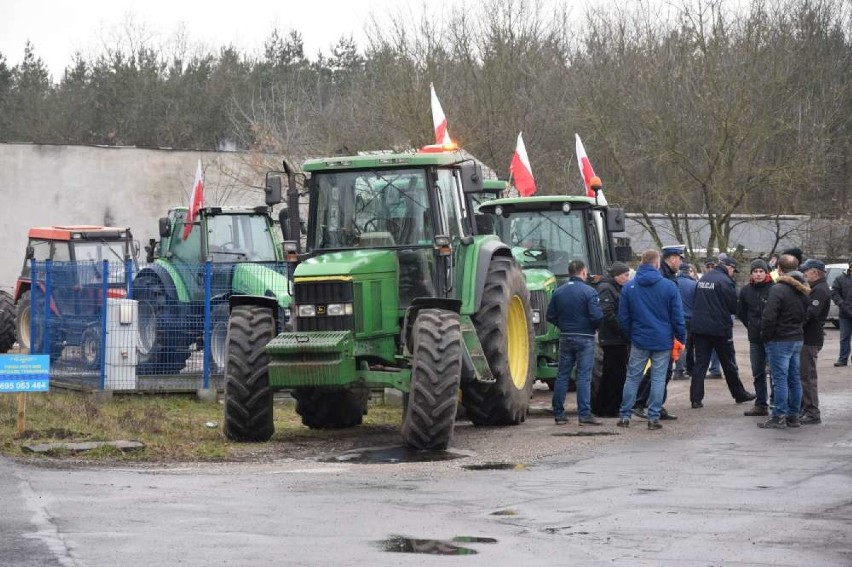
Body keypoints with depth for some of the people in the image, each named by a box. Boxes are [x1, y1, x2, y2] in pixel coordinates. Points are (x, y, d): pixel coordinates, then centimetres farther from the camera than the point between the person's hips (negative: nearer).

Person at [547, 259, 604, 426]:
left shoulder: (558, 292, 4)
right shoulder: (589, 291, -11)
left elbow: (550, 316, 4)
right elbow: (597, 316, -18)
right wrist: (596, 327, 2)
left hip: (565, 337, 5)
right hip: (584, 337, -5)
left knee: (562, 375, 9)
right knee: (584, 377, -3)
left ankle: (558, 413, 11)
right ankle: (584, 414, -7)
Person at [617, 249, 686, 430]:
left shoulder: (629, 287, -1)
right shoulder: (669, 286, -6)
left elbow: (623, 318, 4)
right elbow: (677, 317, -4)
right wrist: (681, 338, 5)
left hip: (639, 341, 2)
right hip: (663, 341, -1)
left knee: (632, 378, 9)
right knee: (658, 379, 4)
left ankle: (624, 416, 9)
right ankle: (653, 417, 3)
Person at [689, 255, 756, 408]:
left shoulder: (703, 279, 9)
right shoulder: (725, 281, -14)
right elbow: (734, 306, -11)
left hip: (699, 327, 5)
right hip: (720, 328, -5)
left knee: (700, 363, 4)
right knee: (729, 364, 9)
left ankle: (696, 398, -3)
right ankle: (739, 394, 22)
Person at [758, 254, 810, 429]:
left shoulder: (778, 289, -16)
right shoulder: (803, 289, 10)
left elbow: (769, 317, -19)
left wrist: (767, 336, -7)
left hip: (780, 340, -8)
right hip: (797, 339, 8)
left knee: (780, 378, -5)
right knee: (794, 378, 12)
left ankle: (779, 417, -4)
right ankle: (793, 416, 17)